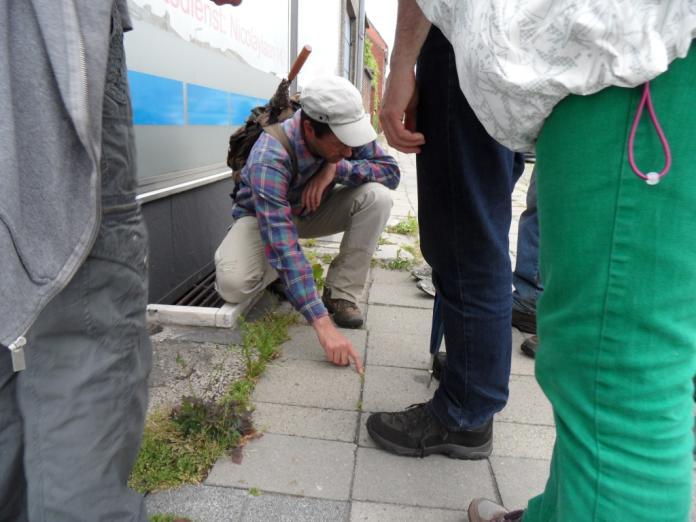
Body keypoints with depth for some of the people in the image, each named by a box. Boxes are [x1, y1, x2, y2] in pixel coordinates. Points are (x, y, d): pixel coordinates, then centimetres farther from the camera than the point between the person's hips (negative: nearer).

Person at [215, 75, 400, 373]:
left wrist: (337, 168, -36)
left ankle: (341, 293, -13)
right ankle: (285, 274, 2)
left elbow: (391, 171, -18)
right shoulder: (269, 158, -38)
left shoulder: (346, 130, -23)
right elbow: (283, 245, -45)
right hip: (263, 216, -4)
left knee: (377, 197, -24)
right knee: (232, 285, -32)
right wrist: (323, 324, -51)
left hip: (313, 211, 4)